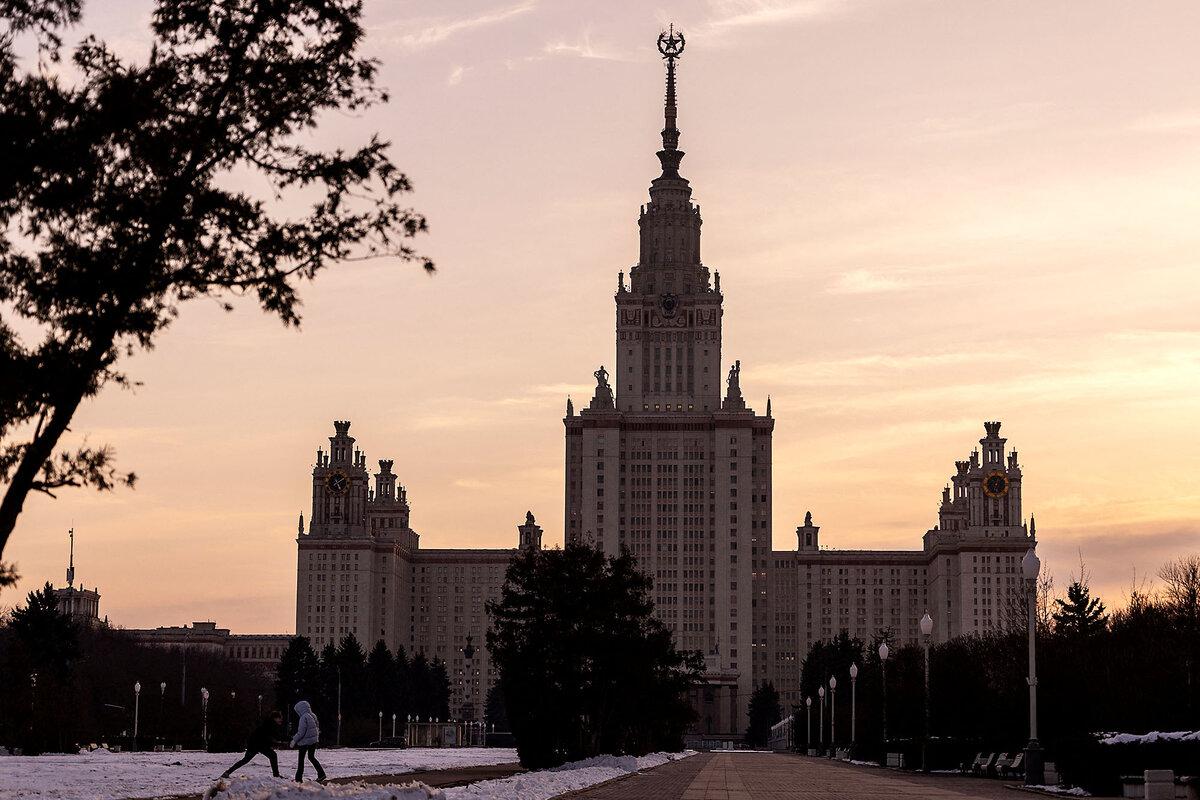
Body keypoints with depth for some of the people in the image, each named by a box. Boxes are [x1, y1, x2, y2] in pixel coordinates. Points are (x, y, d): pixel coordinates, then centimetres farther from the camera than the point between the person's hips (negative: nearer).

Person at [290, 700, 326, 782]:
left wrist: (294, 740, -11)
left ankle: (299, 778, 8)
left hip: (305, 741, -8)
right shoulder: (313, 716, 6)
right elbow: (317, 729, 14)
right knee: (311, 757, 20)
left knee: (301, 759, 5)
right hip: (314, 740, 8)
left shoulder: (304, 717, -19)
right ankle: (321, 774, 13)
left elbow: (301, 732, -20)